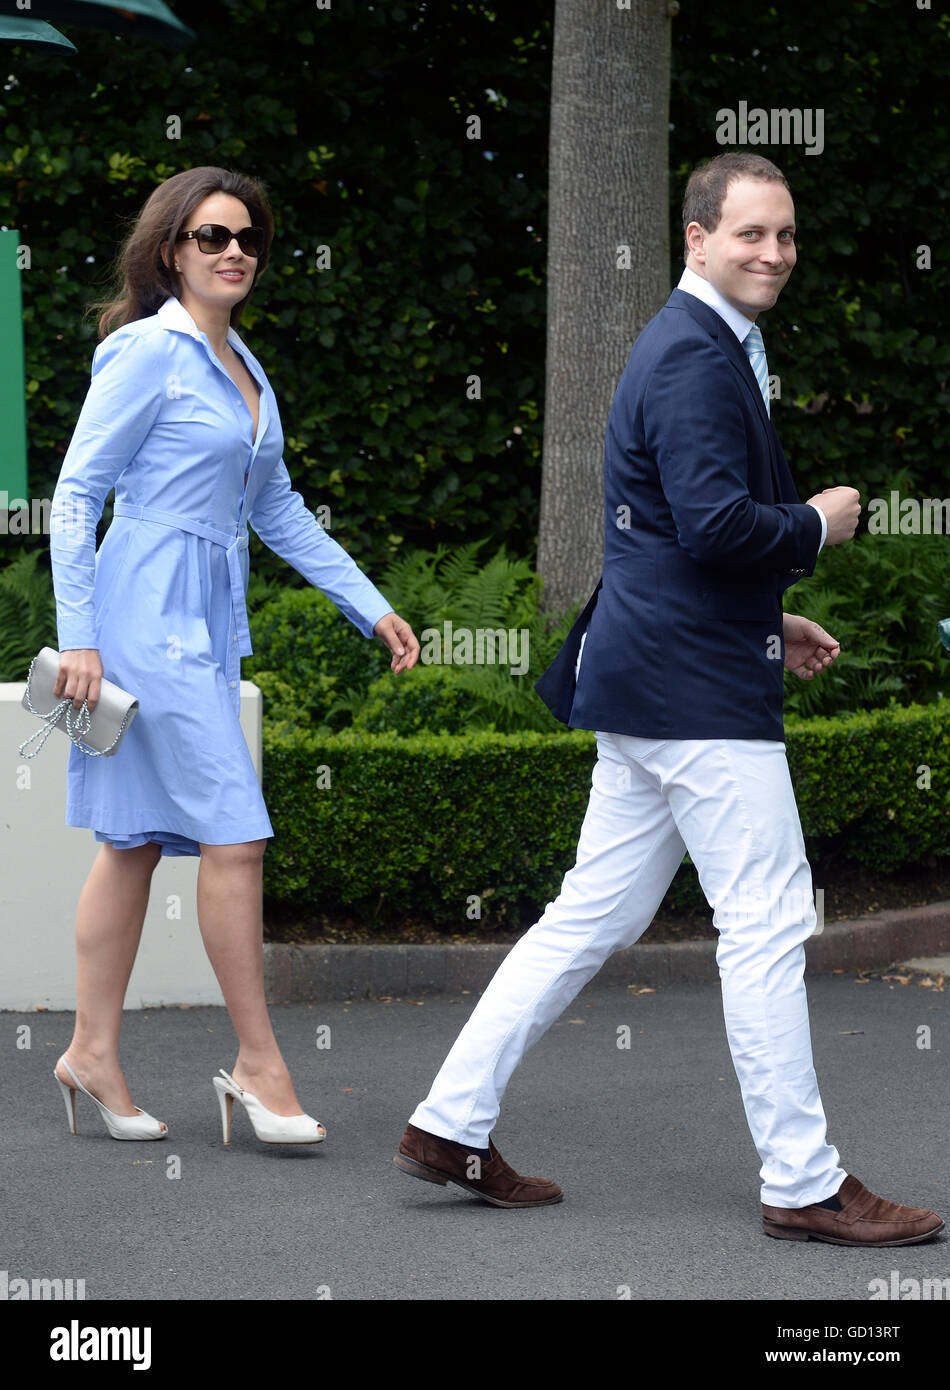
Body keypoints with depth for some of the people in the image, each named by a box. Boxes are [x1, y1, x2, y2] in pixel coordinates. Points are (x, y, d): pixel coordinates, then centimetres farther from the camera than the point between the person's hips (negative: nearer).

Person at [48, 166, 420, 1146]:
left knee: (138, 837, 10)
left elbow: (277, 510, 23)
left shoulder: (242, 367, 15)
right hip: (152, 614, -8)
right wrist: (78, 637, -15)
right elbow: (74, 495, -10)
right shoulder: (147, 353, -9)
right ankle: (258, 1062, -3)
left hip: (209, 621, 8)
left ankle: (93, 1053, 15)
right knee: (235, 835, -10)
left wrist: (370, 605, 19)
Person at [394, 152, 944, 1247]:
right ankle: (803, 1184, 3)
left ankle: (451, 1125, 15)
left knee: (591, 918, 13)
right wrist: (819, 525, -10)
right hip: (699, 688, -11)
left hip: (652, 677, 11)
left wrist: (771, 624, 19)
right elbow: (716, 524, -26)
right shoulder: (696, 357, -15)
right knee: (768, 928, -4)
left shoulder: (698, 346, 19)